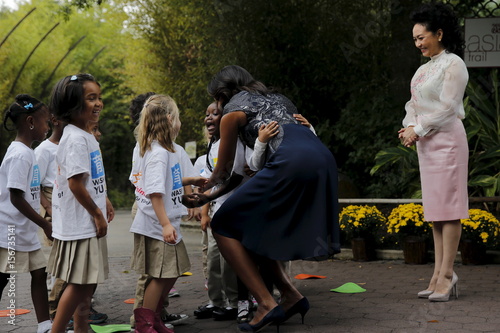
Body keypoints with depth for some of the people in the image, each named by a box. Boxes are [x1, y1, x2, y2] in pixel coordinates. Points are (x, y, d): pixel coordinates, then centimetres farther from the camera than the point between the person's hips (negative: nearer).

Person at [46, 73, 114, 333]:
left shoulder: (85, 135, 12)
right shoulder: (76, 139, -19)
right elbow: (75, 183, -24)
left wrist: (103, 202, 18)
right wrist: (97, 214, -16)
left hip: (88, 223, 10)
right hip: (80, 223, -10)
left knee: (88, 282, 17)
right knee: (80, 283, -5)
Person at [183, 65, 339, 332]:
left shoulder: (232, 112, 14)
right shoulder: (275, 98, 33)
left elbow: (223, 172, 19)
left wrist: (200, 197, 37)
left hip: (291, 163, -8)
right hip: (324, 159, 8)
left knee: (223, 226, 2)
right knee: (256, 228, 21)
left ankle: (267, 304, -8)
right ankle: (290, 295, 10)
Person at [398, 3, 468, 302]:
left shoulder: (453, 64, -7)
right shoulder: (424, 69, 19)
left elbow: (447, 108, -14)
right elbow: (413, 103, 17)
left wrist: (419, 129, -11)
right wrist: (410, 127, -3)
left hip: (446, 140, -9)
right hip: (426, 143, 9)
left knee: (448, 209, -8)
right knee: (435, 209, 7)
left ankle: (447, 274, -7)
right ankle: (440, 274, 10)